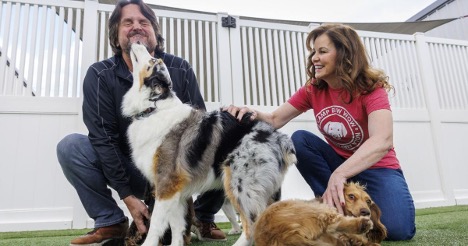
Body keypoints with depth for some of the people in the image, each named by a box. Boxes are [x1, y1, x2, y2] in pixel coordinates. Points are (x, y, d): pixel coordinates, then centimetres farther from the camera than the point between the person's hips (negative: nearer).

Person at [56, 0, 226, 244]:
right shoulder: (99, 75, -11)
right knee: (70, 146, -21)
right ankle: (111, 222, -4)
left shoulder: (180, 70, -10)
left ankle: (203, 218, 4)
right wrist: (128, 196, -21)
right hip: (128, 171, 0)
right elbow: (103, 138, -15)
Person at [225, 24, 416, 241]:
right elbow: (275, 120, -7)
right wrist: (253, 114, -31)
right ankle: (338, 207, -11)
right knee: (300, 140, -22)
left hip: (376, 167, -4)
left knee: (397, 228, -29)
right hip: (339, 164, 4)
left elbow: (382, 141, -37)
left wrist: (339, 174, -52)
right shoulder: (312, 90, -6)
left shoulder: (371, 89, -20)